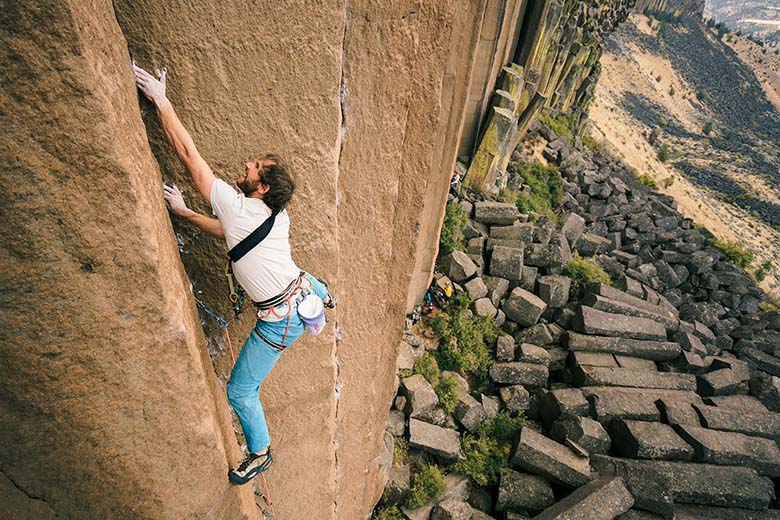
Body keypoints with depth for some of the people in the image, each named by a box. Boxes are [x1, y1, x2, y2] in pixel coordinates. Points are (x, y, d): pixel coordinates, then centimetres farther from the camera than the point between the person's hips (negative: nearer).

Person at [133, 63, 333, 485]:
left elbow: (188, 153, -18)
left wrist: (160, 100, -10)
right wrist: (185, 213, 13)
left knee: (240, 392, 10)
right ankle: (326, 298, 80)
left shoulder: (236, 207, -22)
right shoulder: (278, 217, -1)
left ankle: (260, 455, 31)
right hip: (302, 293, 8)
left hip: (281, 322, -7)